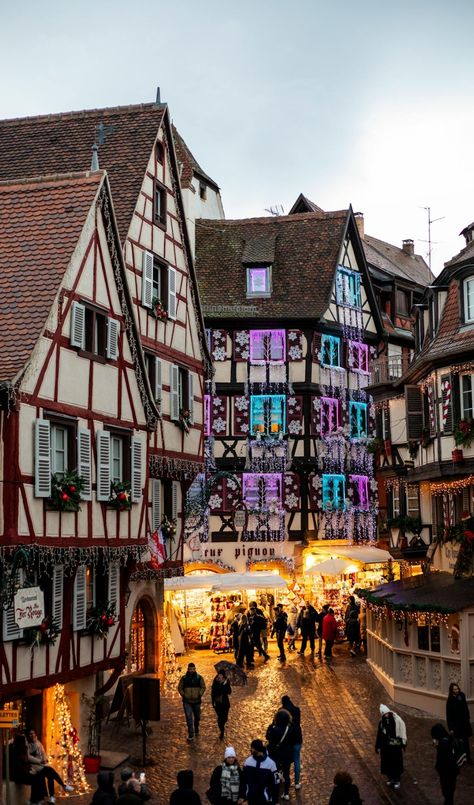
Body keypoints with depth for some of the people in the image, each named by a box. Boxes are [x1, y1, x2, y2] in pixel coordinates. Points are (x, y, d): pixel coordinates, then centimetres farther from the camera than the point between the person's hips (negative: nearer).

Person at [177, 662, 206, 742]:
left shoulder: (199, 678, -2)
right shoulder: (184, 678, -2)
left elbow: (203, 687, 3)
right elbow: (179, 687, 5)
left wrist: (200, 695, -7)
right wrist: (183, 695, -5)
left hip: (196, 701, 1)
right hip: (187, 702, -1)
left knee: (197, 717, 17)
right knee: (189, 718, -7)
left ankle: (196, 729, 44)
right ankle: (191, 736, -5)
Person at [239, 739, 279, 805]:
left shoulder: (270, 763, -14)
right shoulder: (248, 761, -5)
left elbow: (275, 783, -8)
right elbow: (243, 780, 5)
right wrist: (241, 796, 4)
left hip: (265, 799, -3)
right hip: (251, 798, 3)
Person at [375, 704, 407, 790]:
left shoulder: (398, 721, -16)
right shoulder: (382, 722, -4)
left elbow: (402, 733, -10)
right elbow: (379, 735, 6)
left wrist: (403, 745, -10)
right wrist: (378, 746, 8)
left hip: (396, 746, -4)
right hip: (385, 746, 4)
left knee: (396, 763, 6)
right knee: (387, 763, 13)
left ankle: (397, 780, 23)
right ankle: (390, 778, 34)